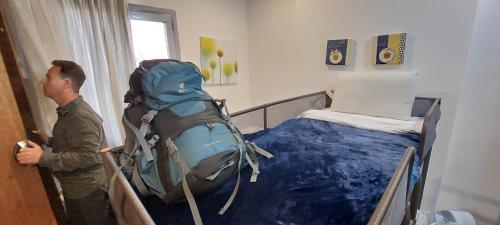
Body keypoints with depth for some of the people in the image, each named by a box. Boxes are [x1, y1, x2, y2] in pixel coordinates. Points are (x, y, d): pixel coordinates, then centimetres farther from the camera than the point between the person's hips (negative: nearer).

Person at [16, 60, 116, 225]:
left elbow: (88, 156, -31)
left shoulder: (80, 116, -27)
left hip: (87, 190, -10)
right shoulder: (67, 111, 6)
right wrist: (49, 141, 6)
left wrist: (42, 157, -29)